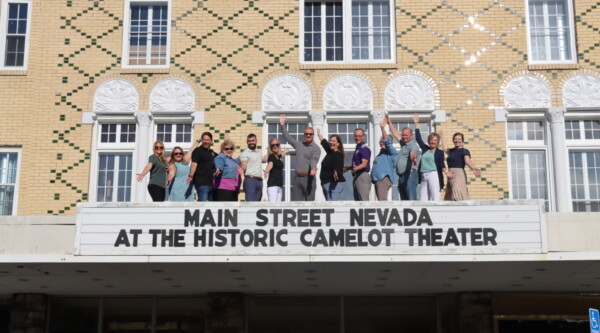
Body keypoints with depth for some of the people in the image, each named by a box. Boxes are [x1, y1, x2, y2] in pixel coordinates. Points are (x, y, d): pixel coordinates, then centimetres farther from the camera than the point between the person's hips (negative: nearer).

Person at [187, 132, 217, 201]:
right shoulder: (198, 151, -2)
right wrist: (191, 175, -32)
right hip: (201, 183, -8)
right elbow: (194, 163, -17)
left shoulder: (212, 153, 19)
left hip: (211, 183, 8)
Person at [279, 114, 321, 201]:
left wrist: (313, 169, -38)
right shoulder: (299, 144, 16)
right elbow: (288, 137, 25)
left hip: (308, 178, -6)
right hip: (297, 178, 6)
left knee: (310, 201, -5)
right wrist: (282, 124, 25)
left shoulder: (316, 148, -2)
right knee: (294, 201, 4)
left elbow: (314, 160, -17)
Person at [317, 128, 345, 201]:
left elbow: (338, 167, -32)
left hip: (334, 184, -10)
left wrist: (336, 173, -54)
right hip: (326, 183, 10)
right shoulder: (330, 152, 12)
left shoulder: (338, 155, -15)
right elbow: (324, 142, 32)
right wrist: (319, 135, 50)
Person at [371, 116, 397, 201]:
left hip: (384, 178, -10)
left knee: (382, 200, -21)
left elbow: (387, 141, -17)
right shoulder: (381, 152, 26)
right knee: (381, 200, 9)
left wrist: (383, 128, -23)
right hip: (378, 178, 10)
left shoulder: (391, 151, -1)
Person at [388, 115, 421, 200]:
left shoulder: (413, 145, -9)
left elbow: (413, 153, -31)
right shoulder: (403, 143, 20)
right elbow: (395, 133, 32)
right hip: (401, 176, 10)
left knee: (411, 199, -16)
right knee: (403, 200, 11)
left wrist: (413, 158, -53)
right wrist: (389, 123, 34)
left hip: (409, 175, -10)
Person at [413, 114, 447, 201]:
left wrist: (444, 170, -28)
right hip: (423, 177, 5)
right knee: (423, 199, -1)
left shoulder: (440, 152, 6)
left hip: (433, 175, -5)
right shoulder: (425, 149, 18)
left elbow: (441, 163, -5)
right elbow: (418, 139, 22)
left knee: (435, 197, -13)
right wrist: (416, 124, 22)